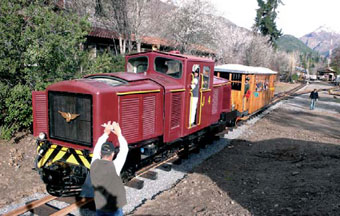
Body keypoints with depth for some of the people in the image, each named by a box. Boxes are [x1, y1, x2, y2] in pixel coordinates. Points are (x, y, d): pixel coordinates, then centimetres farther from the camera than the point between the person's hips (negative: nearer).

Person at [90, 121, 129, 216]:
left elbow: (97, 148, 6)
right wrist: (119, 134, -3)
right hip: (114, 207, -5)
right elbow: (124, 149, -12)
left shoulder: (94, 164, -10)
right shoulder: (114, 166, -23)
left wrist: (106, 133, 12)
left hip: (99, 206, 5)